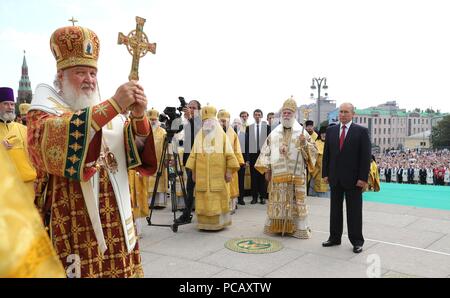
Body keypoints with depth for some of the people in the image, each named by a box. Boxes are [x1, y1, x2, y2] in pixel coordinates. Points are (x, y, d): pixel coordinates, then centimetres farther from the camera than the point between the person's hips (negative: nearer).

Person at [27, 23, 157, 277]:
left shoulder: (110, 112, 12)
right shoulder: (44, 111, 0)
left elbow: (137, 153, 0)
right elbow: (52, 139, -24)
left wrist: (139, 117, -20)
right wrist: (114, 106, -30)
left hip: (116, 220, 4)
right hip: (73, 224, -4)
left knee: (120, 268, 8)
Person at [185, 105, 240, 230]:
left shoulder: (222, 135, 3)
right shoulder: (199, 136, 9)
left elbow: (229, 154, -1)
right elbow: (193, 154, 10)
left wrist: (229, 171, -7)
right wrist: (193, 171, 5)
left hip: (218, 175, -2)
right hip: (203, 175, 2)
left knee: (218, 199, 0)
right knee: (204, 199, 2)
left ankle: (219, 222, 10)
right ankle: (205, 223, 10)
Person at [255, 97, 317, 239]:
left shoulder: (301, 132, 3)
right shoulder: (274, 133, 9)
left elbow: (313, 151, 0)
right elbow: (266, 152, 10)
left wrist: (305, 143, -19)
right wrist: (266, 169, 3)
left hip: (296, 175, -2)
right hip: (277, 175, 2)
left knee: (296, 202, 1)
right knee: (277, 201, 7)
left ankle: (299, 228, 9)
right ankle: (275, 226, 18)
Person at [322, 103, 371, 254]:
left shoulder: (362, 131, -4)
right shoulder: (331, 131, 8)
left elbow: (366, 156, -7)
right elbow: (326, 154, 10)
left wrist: (363, 178, -13)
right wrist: (325, 173, 4)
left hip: (353, 179, -4)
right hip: (335, 178, 4)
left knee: (354, 211, 5)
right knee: (335, 209, 12)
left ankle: (357, 241, 16)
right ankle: (334, 237, 23)